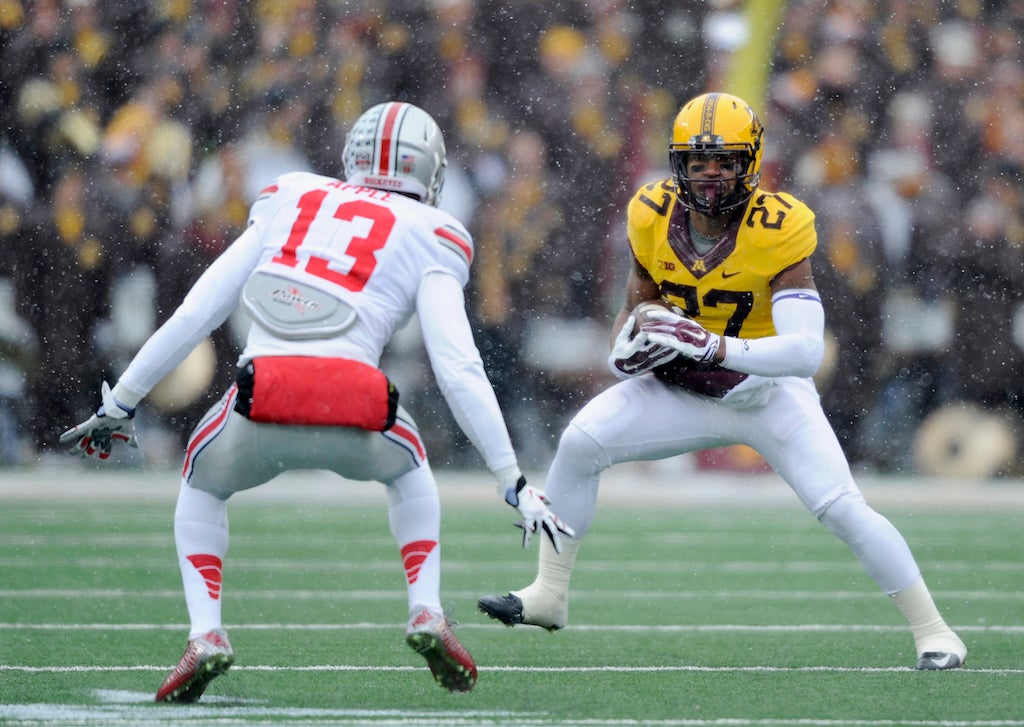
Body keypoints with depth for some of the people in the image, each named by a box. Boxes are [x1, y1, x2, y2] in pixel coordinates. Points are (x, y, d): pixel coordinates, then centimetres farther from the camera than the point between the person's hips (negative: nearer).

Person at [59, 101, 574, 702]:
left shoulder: (291, 202, 24)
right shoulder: (427, 238, 17)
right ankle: (427, 616, 20)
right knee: (407, 467, 36)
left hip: (263, 409, 1)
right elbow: (459, 370, 6)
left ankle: (206, 635, 12)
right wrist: (515, 483, 8)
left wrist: (119, 404, 28)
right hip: (355, 417, -1)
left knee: (203, 485, 34)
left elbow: (195, 315, 21)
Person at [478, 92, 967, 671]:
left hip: (768, 390, -4)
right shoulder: (655, 217, -10)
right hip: (685, 390, 4)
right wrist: (628, 346, -15)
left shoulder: (778, 228, -25)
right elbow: (637, 305, 8)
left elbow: (807, 351, -33)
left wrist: (716, 347, -44)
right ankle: (549, 596, 2)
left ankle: (933, 630, -4)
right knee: (580, 443, -13)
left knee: (843, 509, -19)